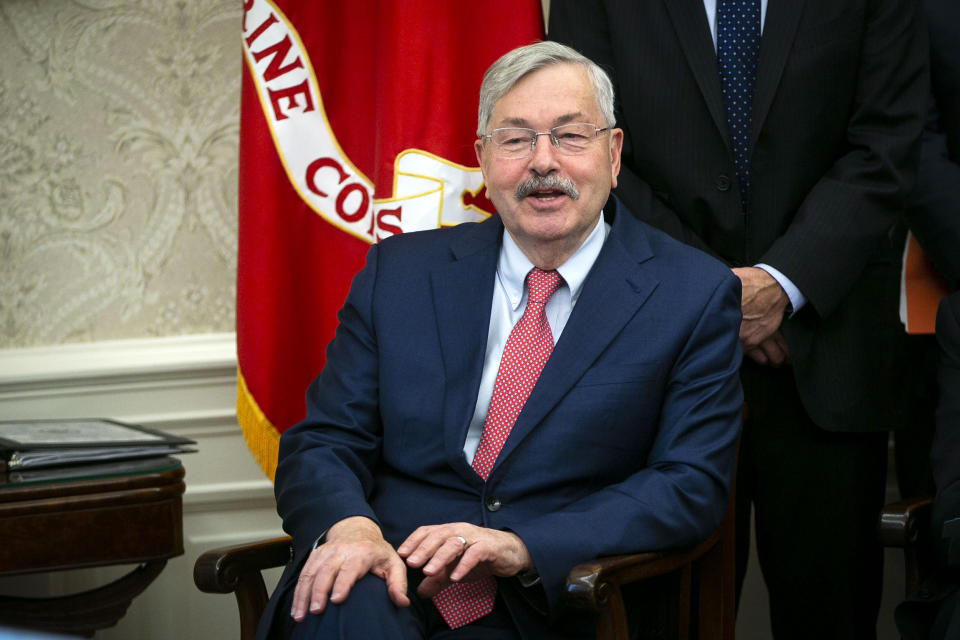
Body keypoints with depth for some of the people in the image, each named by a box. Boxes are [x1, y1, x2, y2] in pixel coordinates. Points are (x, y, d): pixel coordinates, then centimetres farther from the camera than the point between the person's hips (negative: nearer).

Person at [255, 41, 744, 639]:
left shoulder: (695, 296, 3)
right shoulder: (398, 272, 11)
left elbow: (692, 483, -3)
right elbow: (322, 444, 8)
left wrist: (522, 546, -17)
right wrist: (348, 525, -18)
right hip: (391, 583, 0)